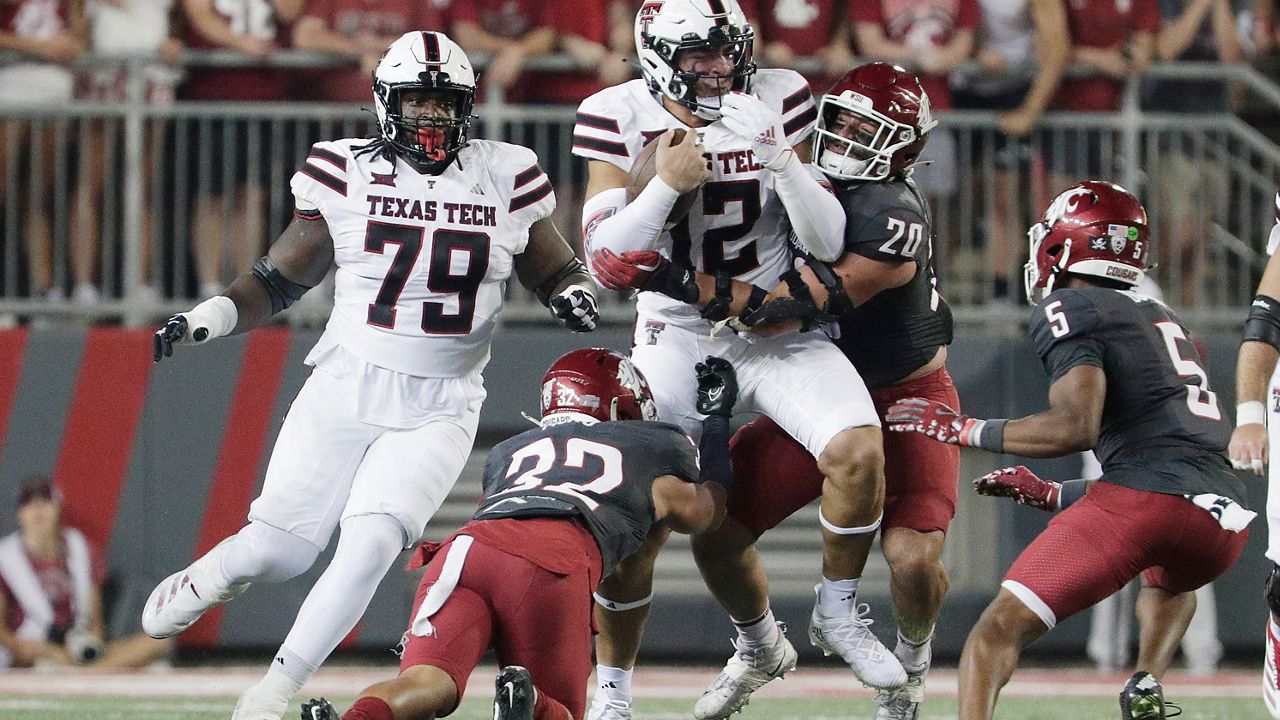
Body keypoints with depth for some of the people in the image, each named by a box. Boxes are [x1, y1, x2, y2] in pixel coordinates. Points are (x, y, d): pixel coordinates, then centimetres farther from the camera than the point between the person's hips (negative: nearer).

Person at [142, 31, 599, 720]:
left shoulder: (504, 180, 1)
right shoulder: (348, 174, -1)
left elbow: (555, 271, 13)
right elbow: (280, 278, 6)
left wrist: (573, 296, -11)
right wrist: (212, 316, -11)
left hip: (438, 410, 0)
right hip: (345, 390, 0)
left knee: (370, 546, -19)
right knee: (275, 551, 2)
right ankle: (205, 579, 38)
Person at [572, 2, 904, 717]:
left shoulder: (780, 102, -9)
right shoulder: (623, 118, -8)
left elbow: (828, 243, -12)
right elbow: (604, 258, -12)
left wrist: (776, 155, -27)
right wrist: (667, 183, -25)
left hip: (777, 328, 0)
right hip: (675, 332, 0)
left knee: (859, 452, -24)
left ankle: (840, 614, 0)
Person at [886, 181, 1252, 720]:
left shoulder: (1070, 310, 4)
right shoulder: (1162, 319, 29)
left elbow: (1077, 427, -10)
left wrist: (962, 430, 0)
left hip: (1141, 498, -7)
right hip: (1225, 519, 7)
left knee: (997, 633, -5)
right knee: (1168, 584, 42)